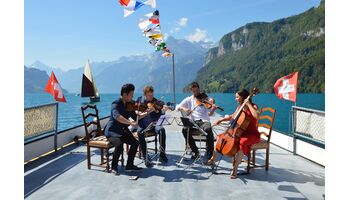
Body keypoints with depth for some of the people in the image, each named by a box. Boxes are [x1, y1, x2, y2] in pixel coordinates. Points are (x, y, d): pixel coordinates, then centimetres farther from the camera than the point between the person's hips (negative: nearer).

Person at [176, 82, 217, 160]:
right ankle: (195, 151, -11)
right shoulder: (189, 100, 14)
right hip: (193, 122, 2)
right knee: (185, 130, -29)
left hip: (204, 121, -2)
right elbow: (178, 107, 7)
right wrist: (184, 108, -14)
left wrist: (213, 109, -24)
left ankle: (209, 152, -16)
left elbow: (209, 114, -2)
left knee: (208, 129, -36)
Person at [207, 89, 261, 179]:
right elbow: (232, 116, 24)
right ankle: (213, 159, 12)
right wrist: (221, 120, 15)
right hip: (240, 132, 8)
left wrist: (248, 105, -28)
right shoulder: (240, 107, 8)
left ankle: (234, 168, -30)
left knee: (242, 142, -39)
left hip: (252, 134, -8)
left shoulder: (253, 106, -11)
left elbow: (257, 116, -35)